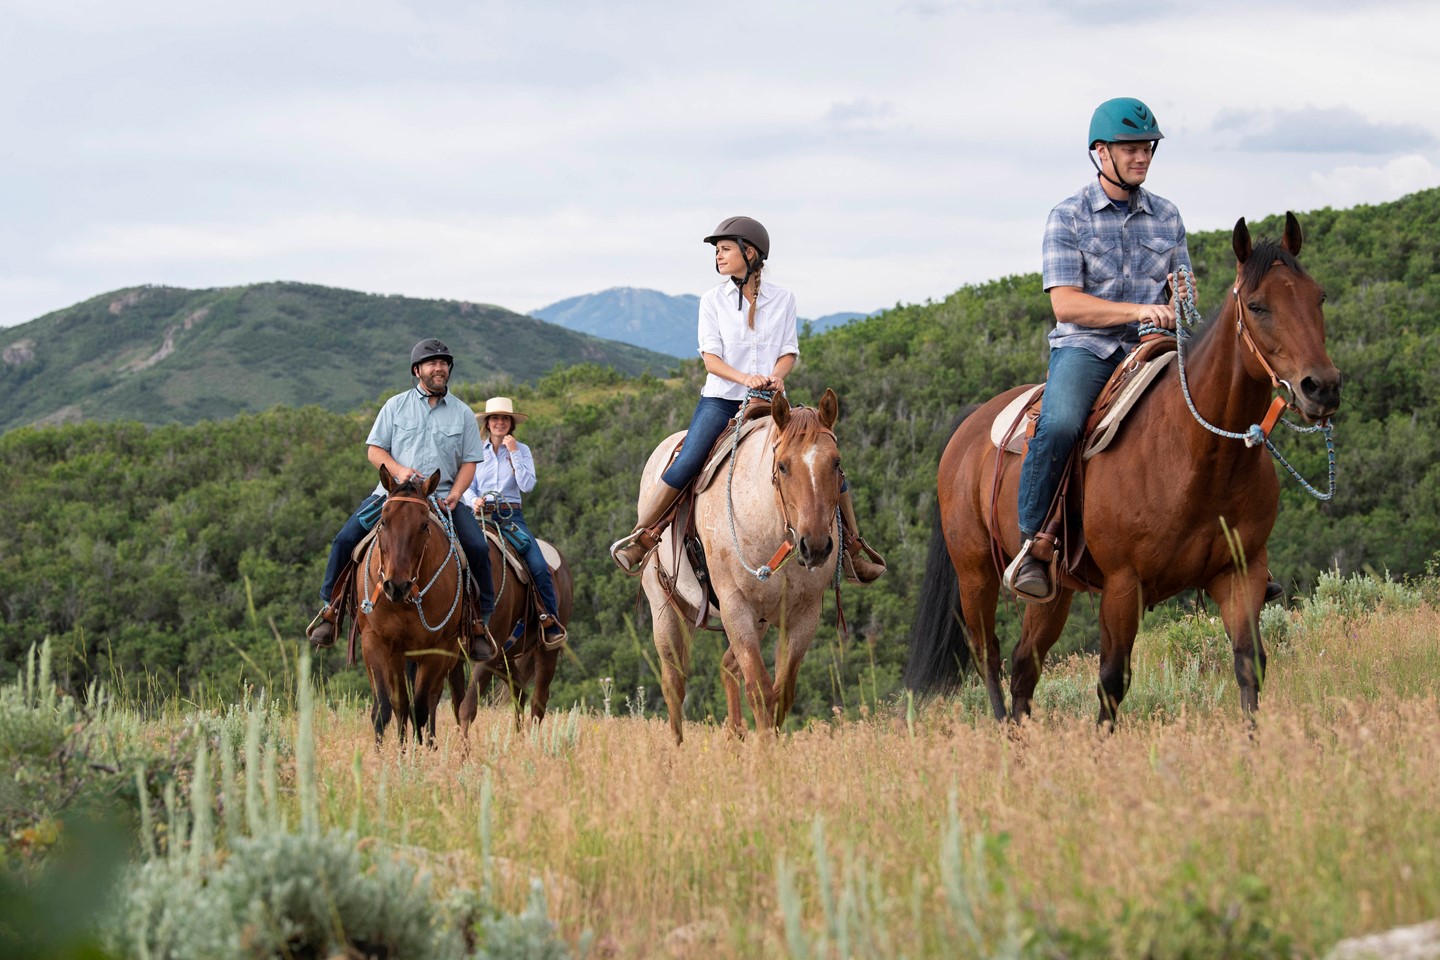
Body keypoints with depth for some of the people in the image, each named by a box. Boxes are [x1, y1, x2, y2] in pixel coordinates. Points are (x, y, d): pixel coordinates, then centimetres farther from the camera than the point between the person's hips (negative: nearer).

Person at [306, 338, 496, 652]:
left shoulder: (462, 413, 10)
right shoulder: (396, 406, 8)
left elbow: (469, 461, 8)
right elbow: (374, 449, 5)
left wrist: (454, 495, -11)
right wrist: (399, 471, -15)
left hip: (443, 498, 0)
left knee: (478, 548, -20)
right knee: (346, 538, -18)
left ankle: (482, 618, -4)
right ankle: (330, 606, -1)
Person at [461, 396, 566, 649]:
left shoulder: (521, 451, 9)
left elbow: (527, 485, -4)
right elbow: (466, 486, 6)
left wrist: (514, 453, -7)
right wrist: (474, 501, -16)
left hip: (511, 515, 0)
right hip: (481, 513, 0)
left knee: (539, 566, -20)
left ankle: (550, 622, -8)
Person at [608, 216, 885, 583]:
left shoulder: (782, 298, 7)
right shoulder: (713, 300, 4)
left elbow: (789, 351, 5)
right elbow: (711, 358, -2)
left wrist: (776, 376, -17)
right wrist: (744, 378, -21)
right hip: (721, 398, -1)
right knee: (686, 465, -23)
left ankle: (853, 546, 8)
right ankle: (640, 537, -11)